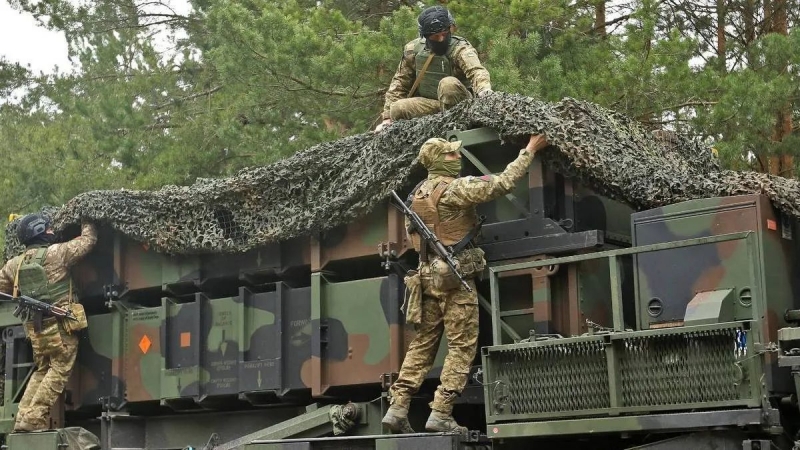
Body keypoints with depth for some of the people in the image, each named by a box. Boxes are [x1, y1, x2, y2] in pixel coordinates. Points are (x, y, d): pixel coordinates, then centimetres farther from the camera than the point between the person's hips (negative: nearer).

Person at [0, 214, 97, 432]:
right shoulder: (56, 253, -6)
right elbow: (88, 239, 3)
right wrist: (87, 222, 22)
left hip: (34, 327, 7)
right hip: (59, 325, -7)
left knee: (42, 371, 20)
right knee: (59, 370, -2)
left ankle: (24, 417, 11)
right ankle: (34, 419, -9)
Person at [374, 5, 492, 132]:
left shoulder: (460, 49, -16)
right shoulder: (413, 50, -2)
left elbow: (476, 71, -36)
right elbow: (400, 83, 6)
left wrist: (485, 91, -59)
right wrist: (387, 118, 0)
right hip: (430, 104, 4)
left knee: (448, 84, -33)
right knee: (397, 109, -21)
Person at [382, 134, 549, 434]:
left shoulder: (416, 195, 14)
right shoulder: (456, 188, -12)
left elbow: (413, 238, 22)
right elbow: (503, 183, -14)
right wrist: (530, 150, -5)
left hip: (428, 274, 8)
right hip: (456, 275, -8)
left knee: (422, 345, 10)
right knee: (462, 346, -3)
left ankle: (397, 408, 5)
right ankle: (440, 414, -6)